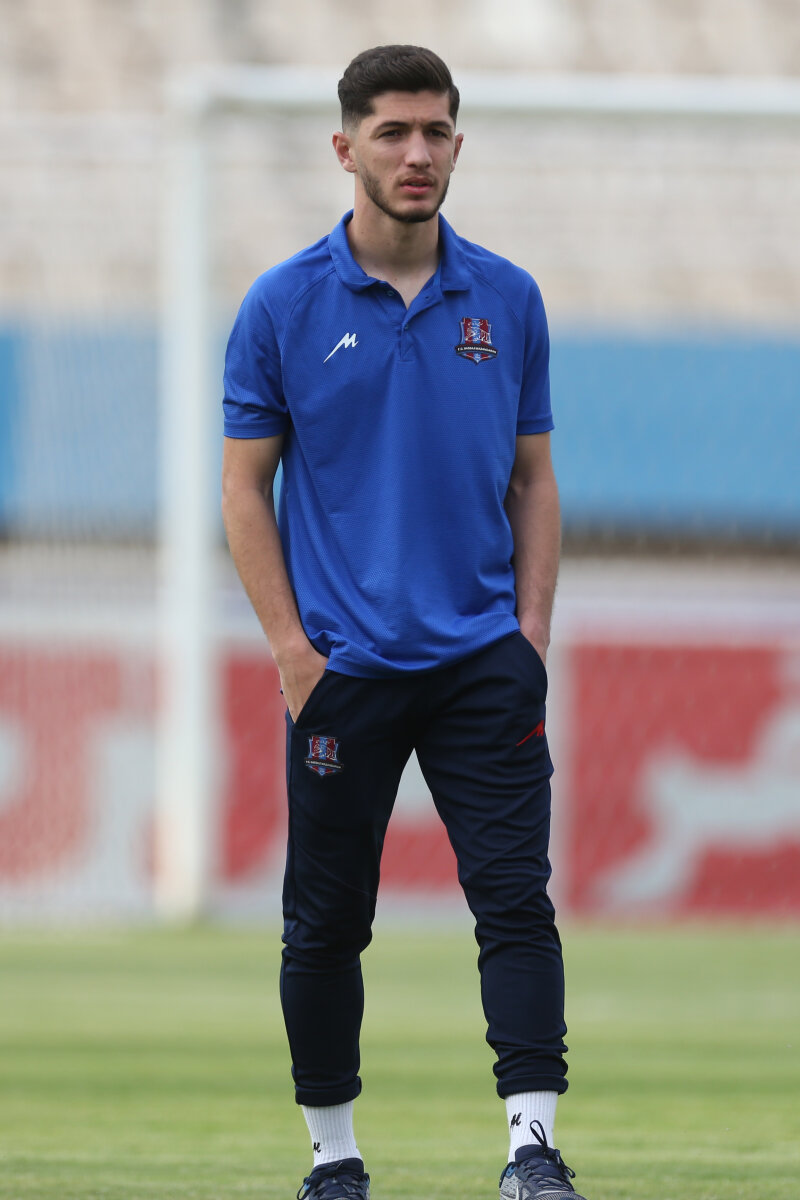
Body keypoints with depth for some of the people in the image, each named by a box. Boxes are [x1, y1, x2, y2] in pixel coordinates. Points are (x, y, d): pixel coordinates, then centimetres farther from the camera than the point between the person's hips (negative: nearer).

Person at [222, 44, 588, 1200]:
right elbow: (245, 485, 2)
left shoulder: (507, 301, 6)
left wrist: (533, 629, 1)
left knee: (516, 897, -10)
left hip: (484, 660, 1)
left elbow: (534, 478, 12)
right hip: (344, 664, -1)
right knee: (326, 921, 5)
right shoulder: (284, 306, -1)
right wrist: (292, 646, -6)